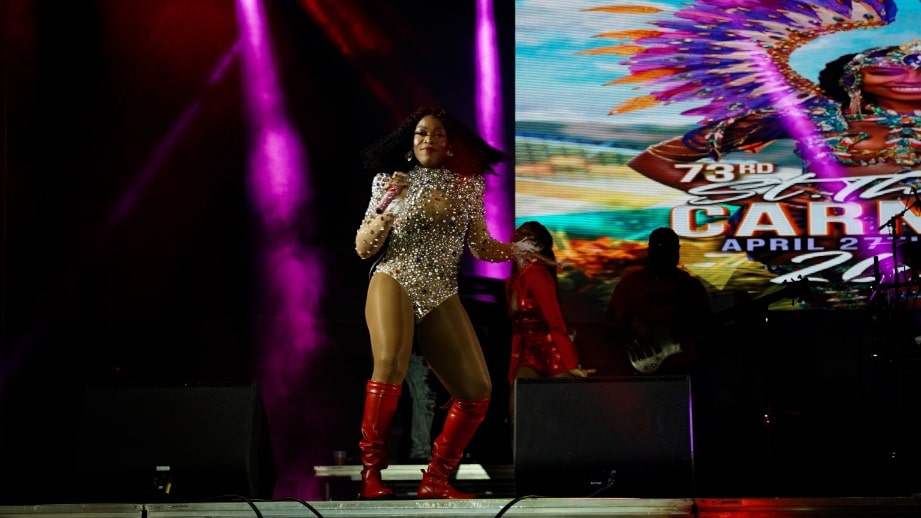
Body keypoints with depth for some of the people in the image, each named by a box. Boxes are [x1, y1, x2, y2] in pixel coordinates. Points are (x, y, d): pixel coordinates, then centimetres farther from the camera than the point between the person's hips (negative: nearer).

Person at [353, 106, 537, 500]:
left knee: (477, 391, -5)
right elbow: (363, 249, 5)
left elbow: (482, 247, 12)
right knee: (391, 363, -32)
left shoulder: (466, 187, 12)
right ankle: (371, 471, -24)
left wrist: (517, 250, -7)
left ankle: (435, 482, 8)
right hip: (394, 283, -4)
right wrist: (384, 211, -13)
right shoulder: (391, 182, 6)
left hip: (441, 296, 4)